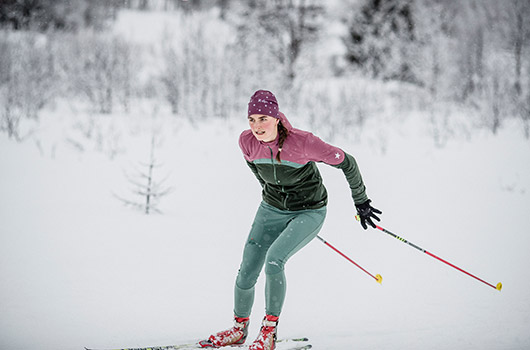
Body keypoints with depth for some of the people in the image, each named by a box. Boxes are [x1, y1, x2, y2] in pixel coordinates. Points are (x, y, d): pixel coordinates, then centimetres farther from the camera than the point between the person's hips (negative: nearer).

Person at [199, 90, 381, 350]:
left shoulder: (301, 142, -29)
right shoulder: (247, 141, -16)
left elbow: (346, 163, -17)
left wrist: (361, 201, -6)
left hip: (309, 212, -5)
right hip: (272, 210, 5)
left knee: (274, 259, -27)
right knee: (246, 274, 0)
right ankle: (239, 329, 27)